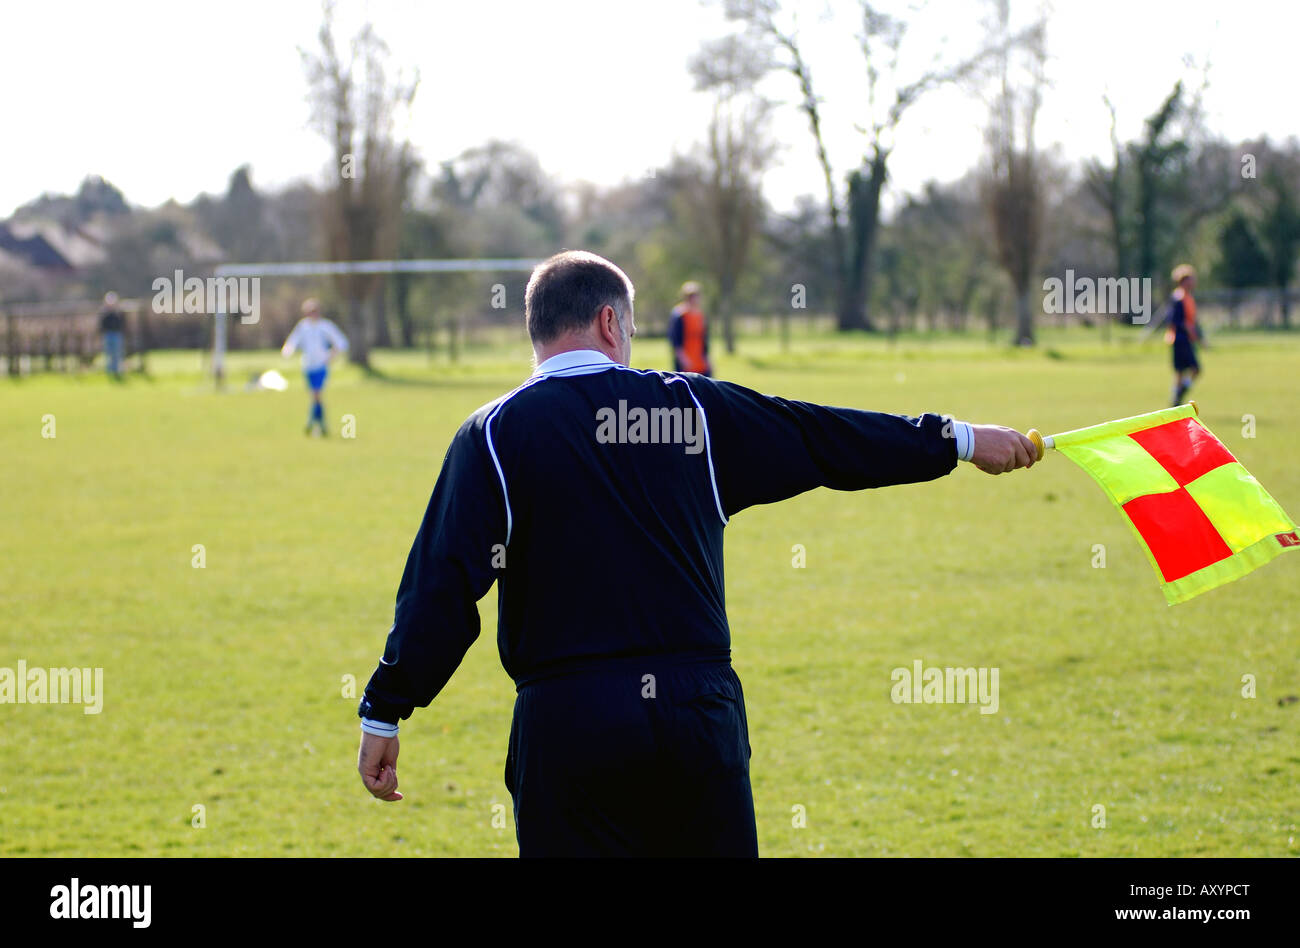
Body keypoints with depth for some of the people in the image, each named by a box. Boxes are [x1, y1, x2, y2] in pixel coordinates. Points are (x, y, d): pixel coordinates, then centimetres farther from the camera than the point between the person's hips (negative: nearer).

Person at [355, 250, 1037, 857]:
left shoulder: (494, 435, 0)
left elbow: (443, 583, -6)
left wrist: (384, 712, -1)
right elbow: (828, 440, 14)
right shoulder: (689, 406, 7)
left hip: (565, 718, -2)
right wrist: (960, 440, 26)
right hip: (698, 704, 2)